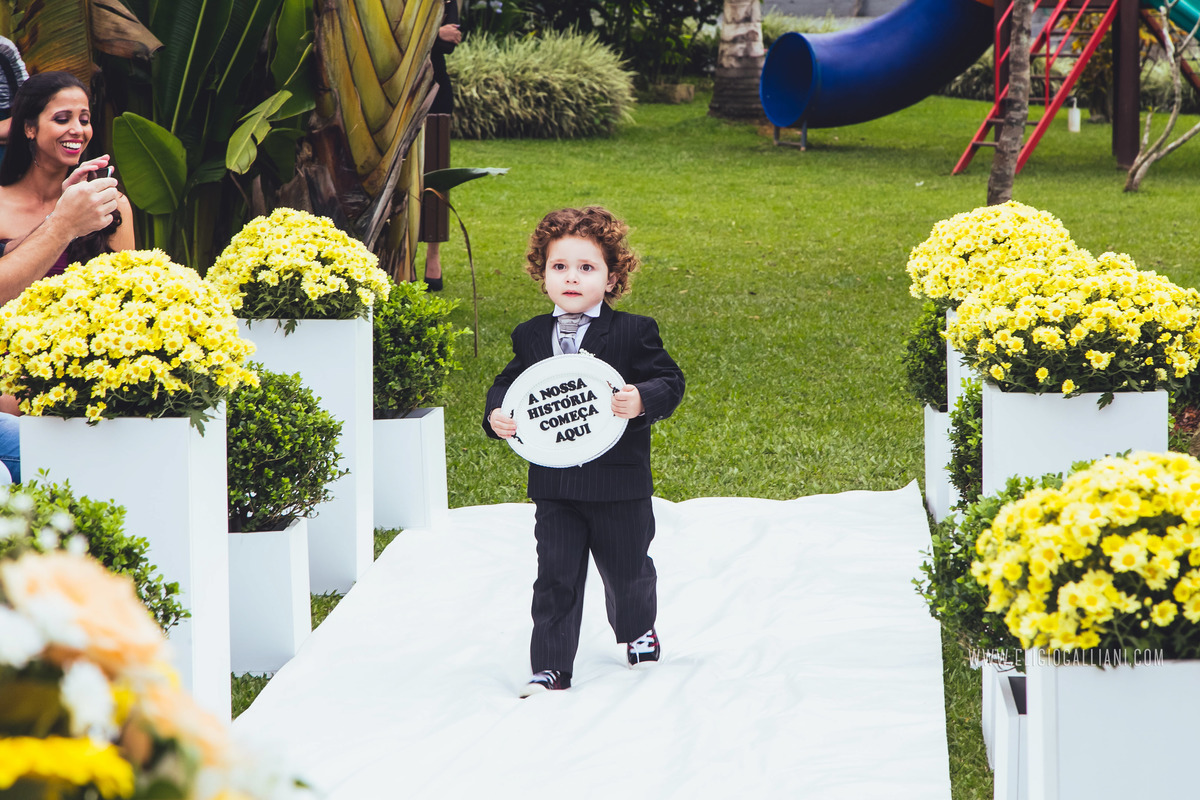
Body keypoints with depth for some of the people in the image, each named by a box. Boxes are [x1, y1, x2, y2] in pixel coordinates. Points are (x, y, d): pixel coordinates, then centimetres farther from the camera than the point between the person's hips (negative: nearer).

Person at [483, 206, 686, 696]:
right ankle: (550, 668, 2)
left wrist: (642, 400, -28)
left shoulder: (634, 333, -6)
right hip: (554, 485, 2)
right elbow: (508, 383, 13)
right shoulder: (531, 337, 5)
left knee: (628, 571, 16)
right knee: (555, 577, -2)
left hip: (619, 485, -2)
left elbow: (670, 381, -8)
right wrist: (496, 415, -7)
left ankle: (638, 632, 44)